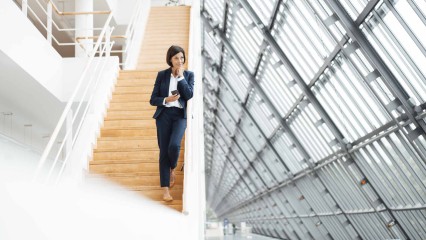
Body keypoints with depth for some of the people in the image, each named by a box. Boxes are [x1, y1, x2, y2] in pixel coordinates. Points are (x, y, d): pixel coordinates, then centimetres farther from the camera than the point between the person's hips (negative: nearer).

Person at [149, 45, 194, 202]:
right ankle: (165, 190, 5)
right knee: (164, 151, -2)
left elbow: (189, 95, -9)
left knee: (174, 145, -23)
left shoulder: (189, 75, 6)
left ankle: (172, 169, 13)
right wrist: (166, 100, -14)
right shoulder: (162, 75, 5)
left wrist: (181, 76, -9)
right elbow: (153, 99, 5)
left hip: (180, 115, -1)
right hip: (164, 115, 1)